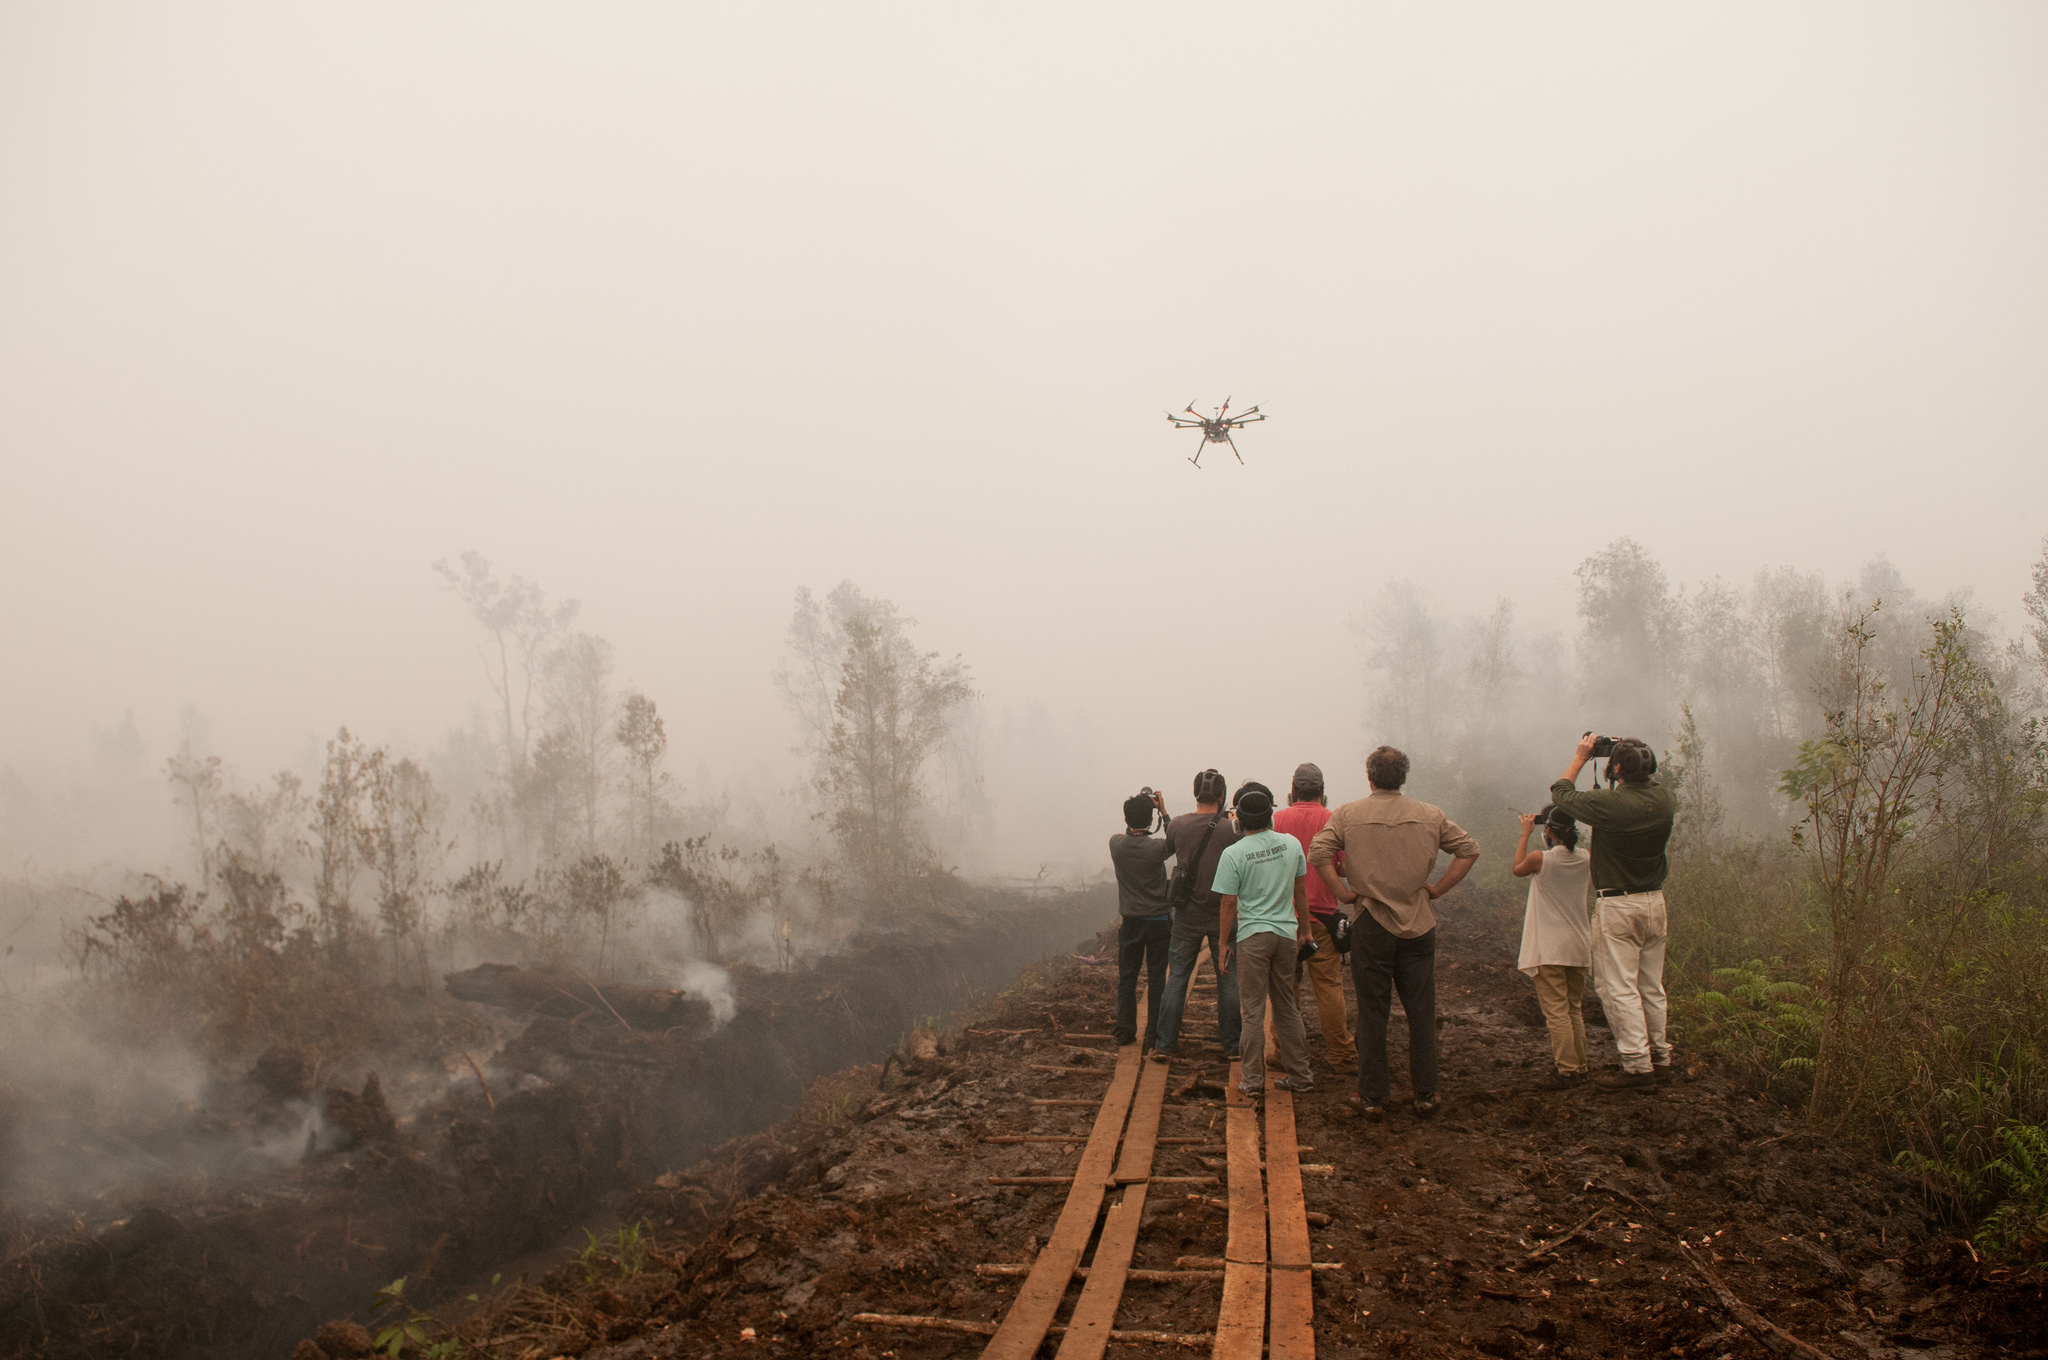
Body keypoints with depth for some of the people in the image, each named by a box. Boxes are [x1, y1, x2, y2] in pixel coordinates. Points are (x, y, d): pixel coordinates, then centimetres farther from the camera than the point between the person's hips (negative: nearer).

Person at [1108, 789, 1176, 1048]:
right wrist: (1163, 810, 2)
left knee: (1126, 978, 12)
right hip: (1159, 920, -2)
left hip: (1129, 921, 2)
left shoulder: (1116, 844, -10)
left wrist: (1137, 807, 12)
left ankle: (1125, 1031, 14)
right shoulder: (1156, 848, -18)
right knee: (1156, 978, 6)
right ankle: (1153, 1032, 9)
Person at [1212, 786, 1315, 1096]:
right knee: (1286, 1006, 14)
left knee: (1253, 1009, 3)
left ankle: (1253, 1079, 6)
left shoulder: (1233, 854, -11)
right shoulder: (1292, 844, 1)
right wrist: (1304, 930, 19)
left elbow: (1228, 903, -8)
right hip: (1286, 933, 4)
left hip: (1252, 935, -4)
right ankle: (1299, 1075, 19)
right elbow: (1301, 892, 8)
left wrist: (1224, 943, 2)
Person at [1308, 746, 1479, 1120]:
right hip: (1419, 926, 1)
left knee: (1372, 1014, 6)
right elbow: (1469, 850, 3)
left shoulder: (1349, 814, -4)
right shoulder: (1430, 815, 3)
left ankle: (1372, 1098, 12)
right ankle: (1426, 1095, 17)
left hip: (1370, 926, -1)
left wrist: (1343, 892, -6)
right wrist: (1437, 889, 4)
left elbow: (1318, 853, -14)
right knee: (1421, 1013, 10)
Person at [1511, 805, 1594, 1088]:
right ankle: (1579, 1067, 22)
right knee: (1574, 1009, 16)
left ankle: (1565, 1072, -5)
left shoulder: (1540, 859, -14)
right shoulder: (1586, 859, 0)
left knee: (1556, 1011, -4)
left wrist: (1525, 833, 14)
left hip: (1549, 948, -6)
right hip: (1579, 946, 6)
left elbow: (1518, 869, 9)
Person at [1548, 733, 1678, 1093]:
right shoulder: (1666, 800, -3)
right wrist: (1632, 756, 18)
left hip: (1617, 906, -7)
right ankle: (1659, 1055, 25)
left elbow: (1560, 793, -3)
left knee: (1620, 987, -2)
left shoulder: (1608, 803, -20)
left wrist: (1580, 758, 7)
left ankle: (1638, 1064, -3)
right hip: (1655, 901, 7)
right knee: (1651, 985, 16)